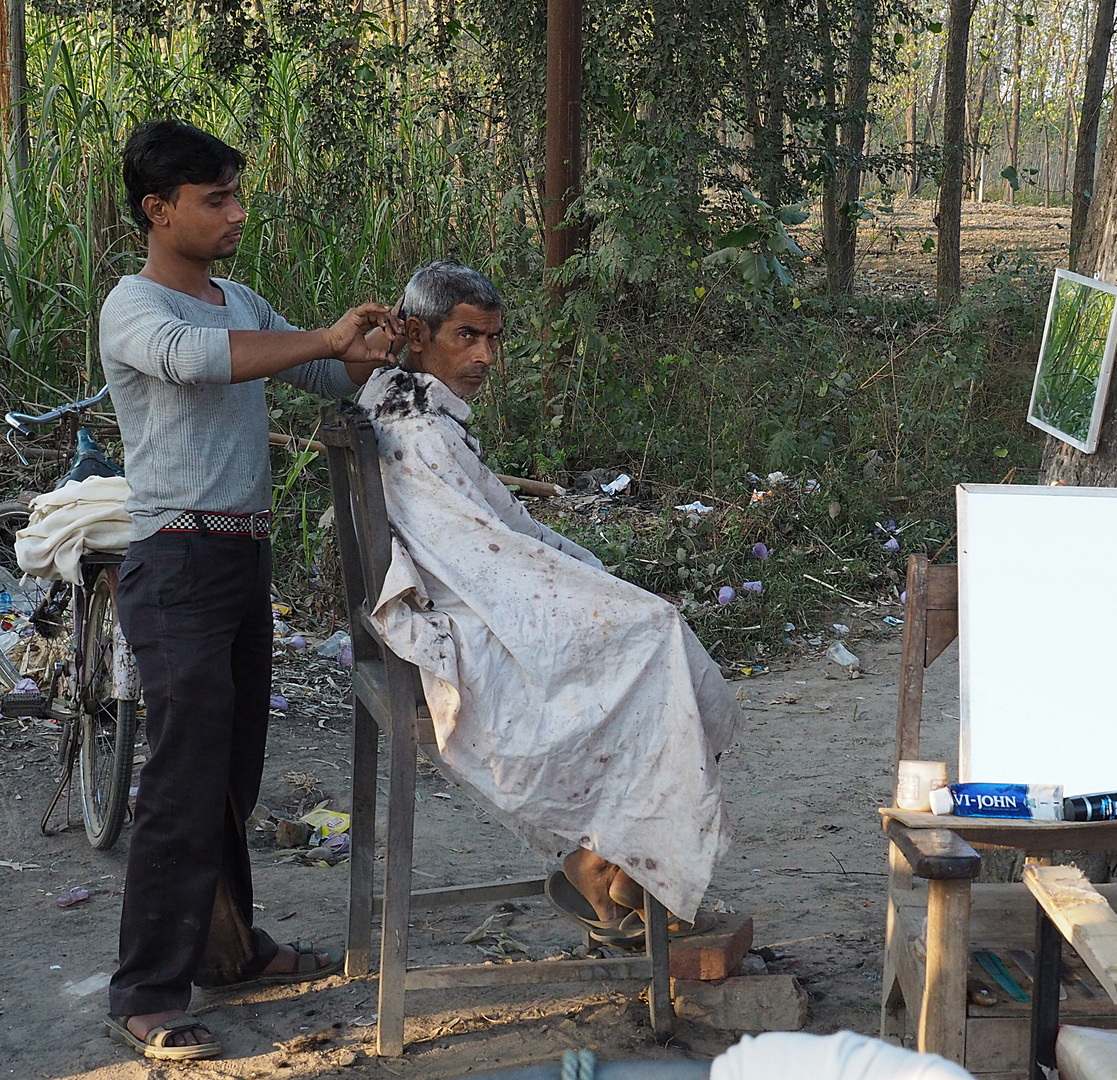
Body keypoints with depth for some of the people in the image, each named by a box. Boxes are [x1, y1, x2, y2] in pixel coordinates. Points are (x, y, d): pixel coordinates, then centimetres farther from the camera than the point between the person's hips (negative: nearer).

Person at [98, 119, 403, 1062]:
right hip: (179, 566, -8)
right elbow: (194, 356, -30)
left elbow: (329, 378, 21)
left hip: (245, 558, 8)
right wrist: (324, 339, -25)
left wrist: (368, 353, -2)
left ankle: (228, 945, 29)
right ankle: (146, 995, -5)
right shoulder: (133, 308, -9)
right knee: (186, 779, -10)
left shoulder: (244, 306, 17)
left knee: (235, 771, 16)